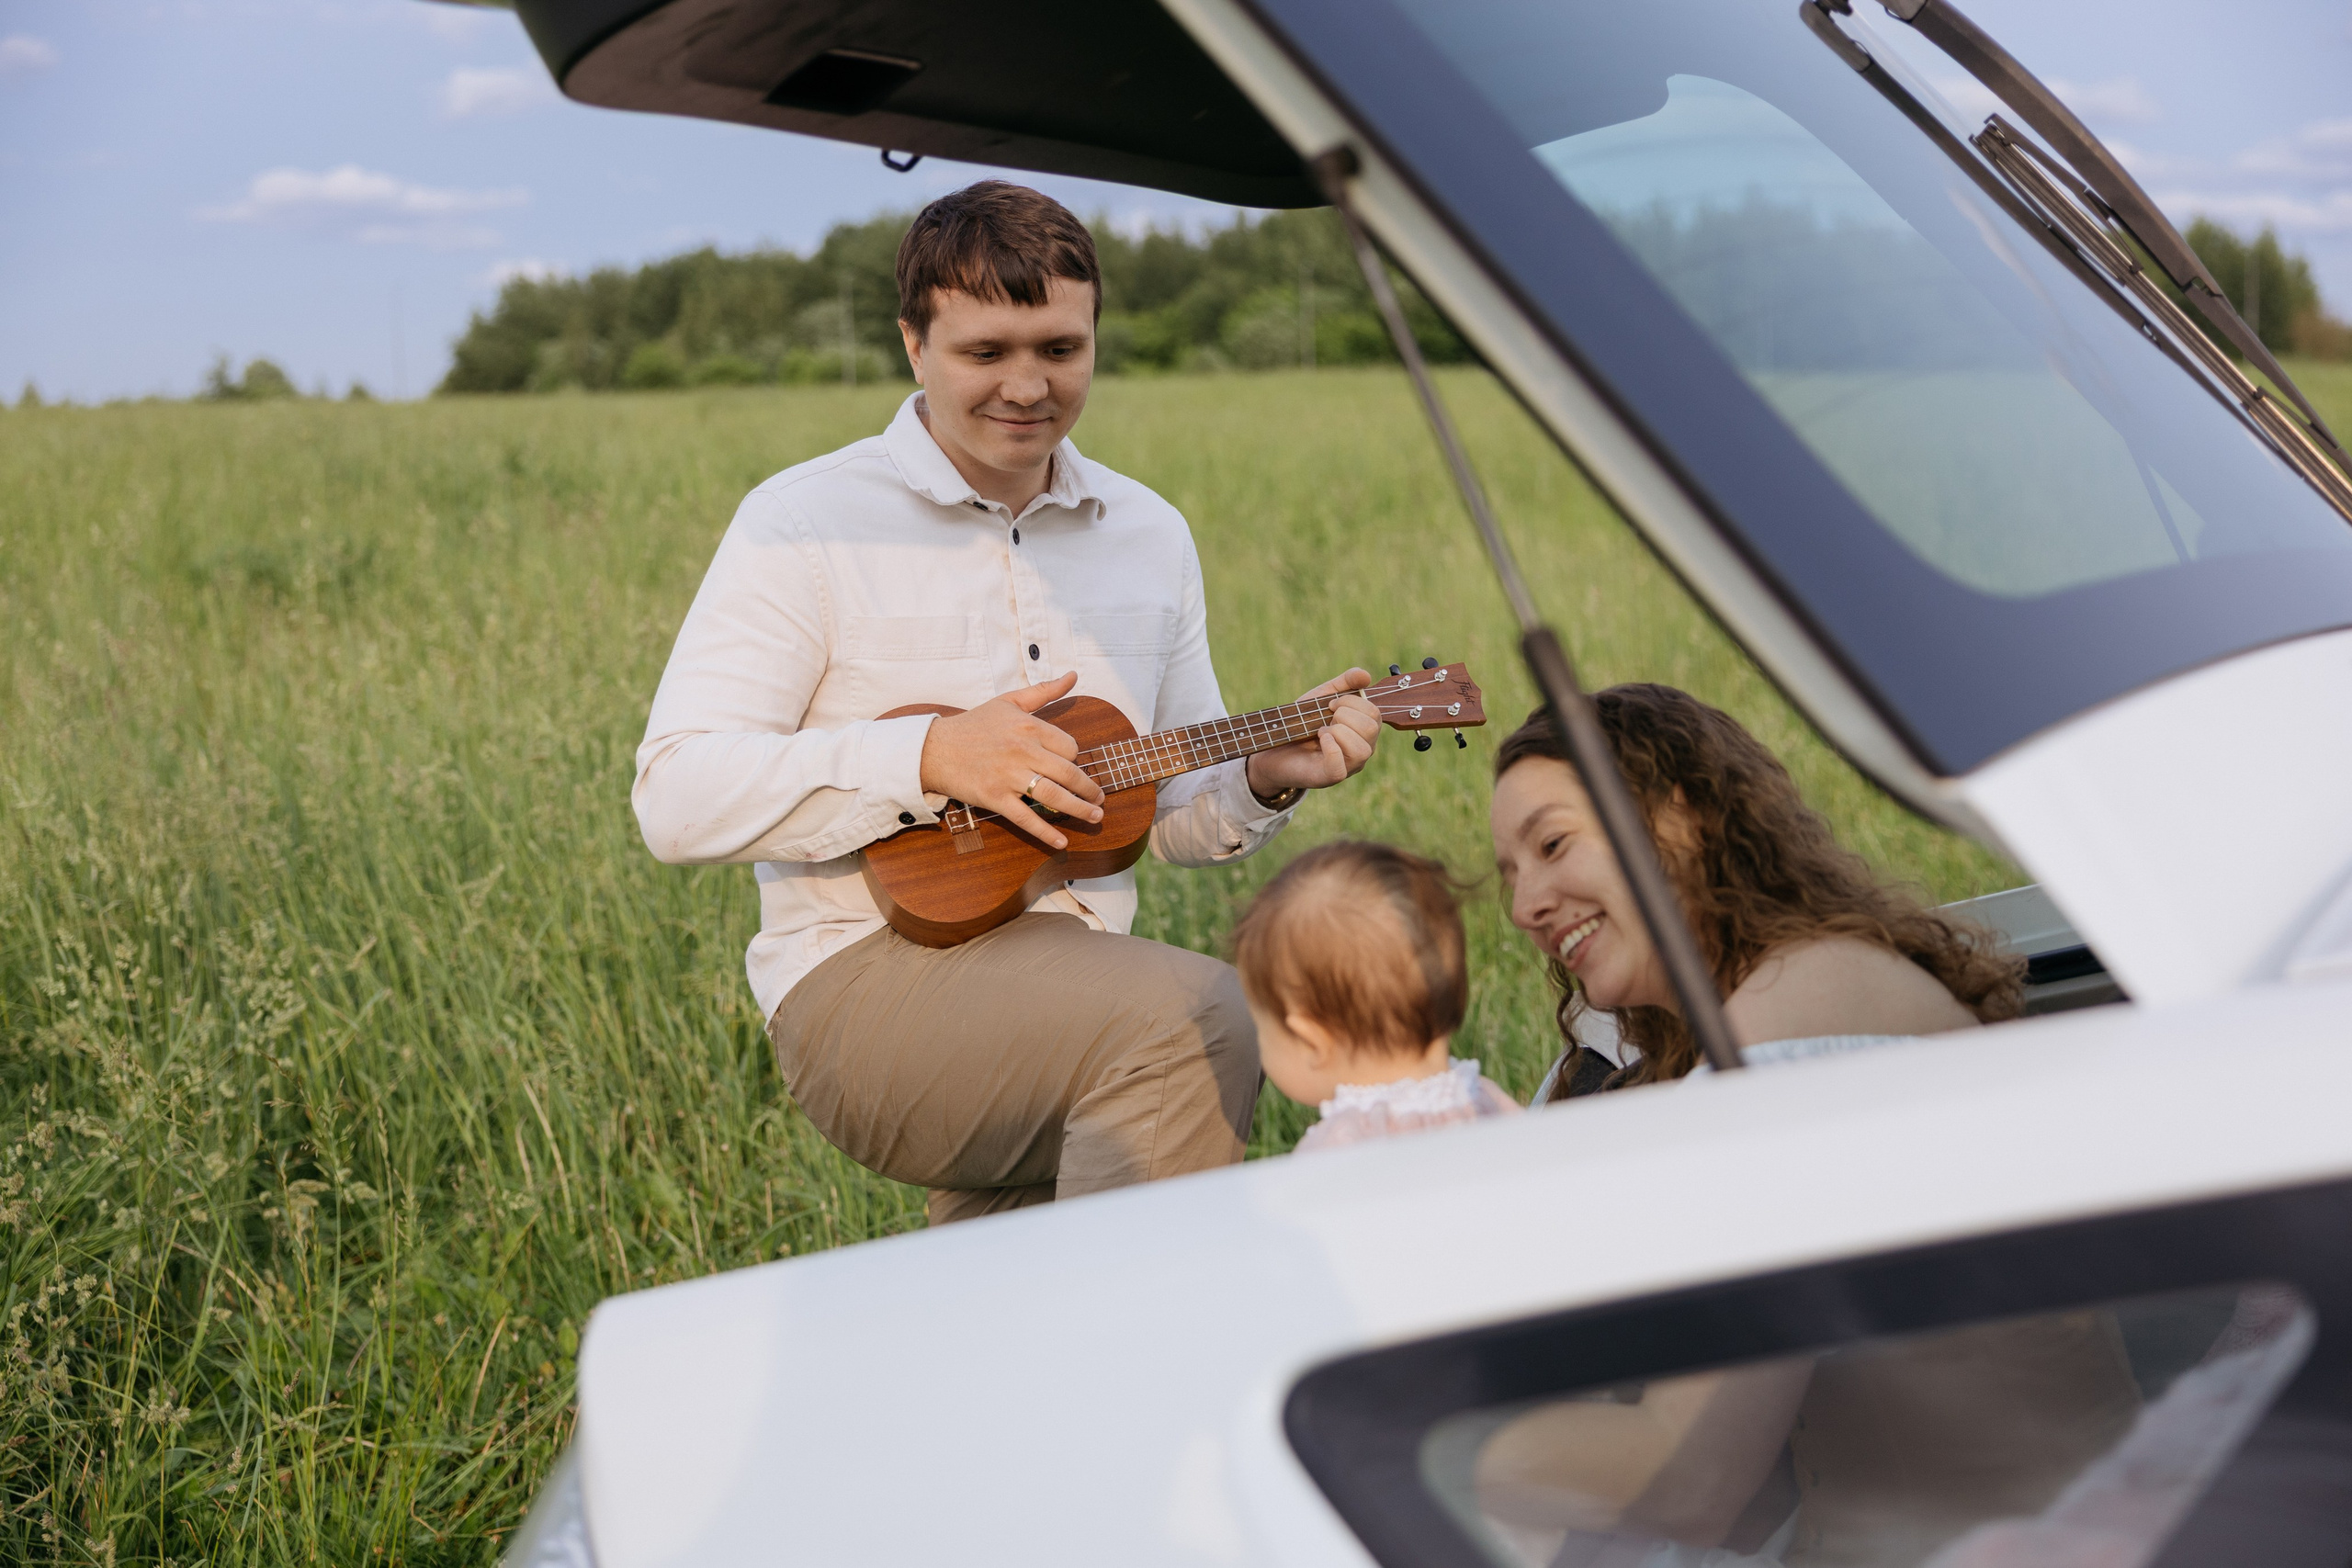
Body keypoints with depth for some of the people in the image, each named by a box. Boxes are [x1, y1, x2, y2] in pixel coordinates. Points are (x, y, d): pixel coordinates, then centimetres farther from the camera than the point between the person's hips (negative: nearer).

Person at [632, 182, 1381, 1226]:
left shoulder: (1150, 534, 14)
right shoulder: (805, 523, -4)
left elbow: (1178, 812, 19)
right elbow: (676, 799, -12)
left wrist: (1266, 778, -4)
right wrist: (930, 758, -21)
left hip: (1077, 970, 6)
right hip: (868, 971, -6)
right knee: (1195, 1016, -28)